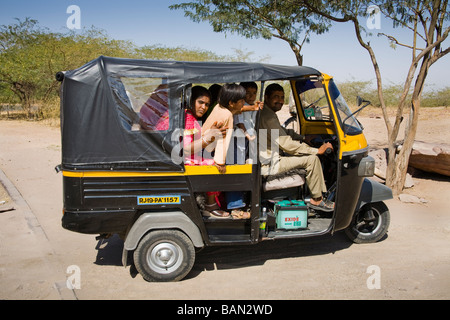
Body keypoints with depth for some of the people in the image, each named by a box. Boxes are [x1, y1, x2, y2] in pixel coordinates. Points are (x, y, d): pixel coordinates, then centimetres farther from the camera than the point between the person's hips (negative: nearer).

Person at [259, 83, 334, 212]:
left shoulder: (266, 113, 15)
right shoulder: (268, 116, -19)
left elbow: (284, 134, 22)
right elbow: (286, 144, -22)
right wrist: (317, 150, -16)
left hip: (269, 158, 11)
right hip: (267, 166, -11)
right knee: (311, 159, -15)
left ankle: (320, 195, 14)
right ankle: (316, 200, -2)